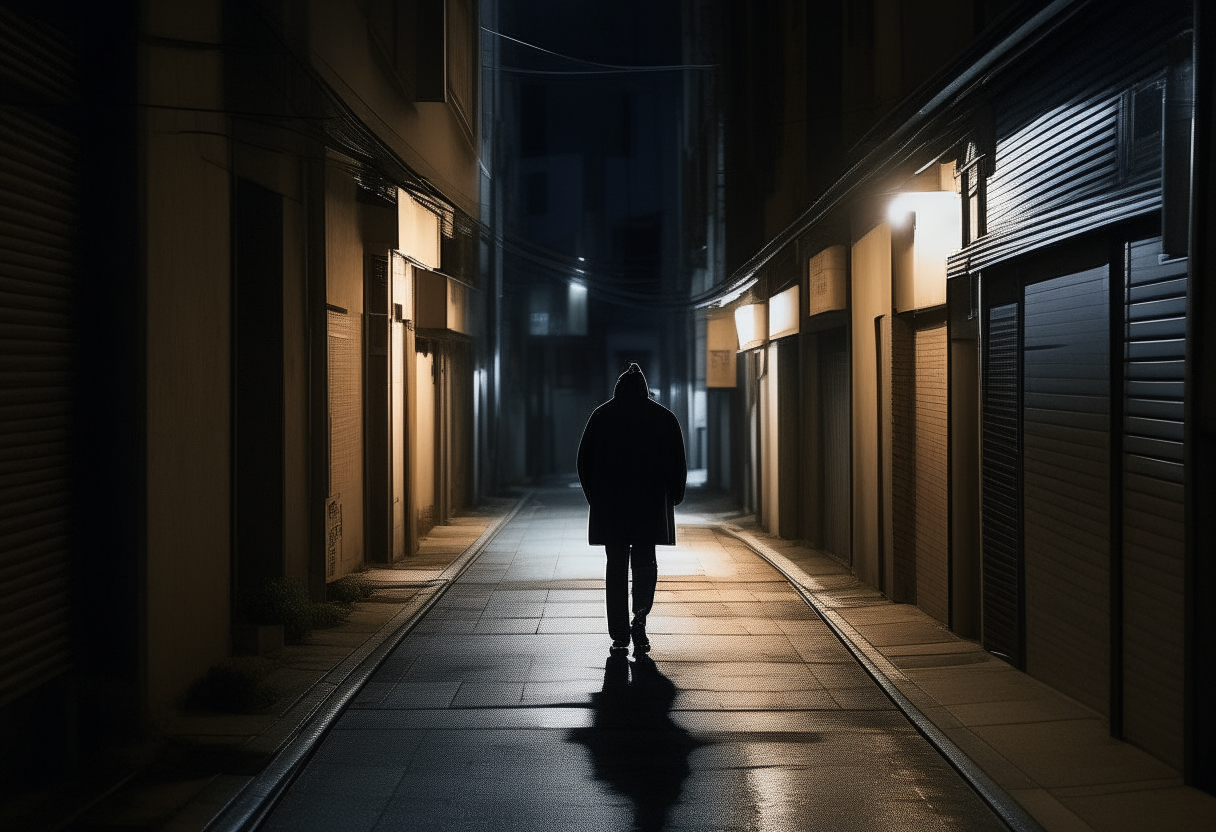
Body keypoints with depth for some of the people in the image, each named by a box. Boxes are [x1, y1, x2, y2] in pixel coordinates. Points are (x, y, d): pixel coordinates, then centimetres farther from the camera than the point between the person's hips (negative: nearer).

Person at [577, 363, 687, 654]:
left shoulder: (601, 415, 5)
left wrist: (595, 497, 14)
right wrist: (672, 498, 14)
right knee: (645, 562, 11)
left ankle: (619, 636, 5)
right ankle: (639, 618, -12)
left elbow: (584, 461, 6)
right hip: (651, 507, 0)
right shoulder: (664, 417, 4)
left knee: (616, 565, 6)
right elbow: (678, 464, 3)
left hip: (609, 506, 0)